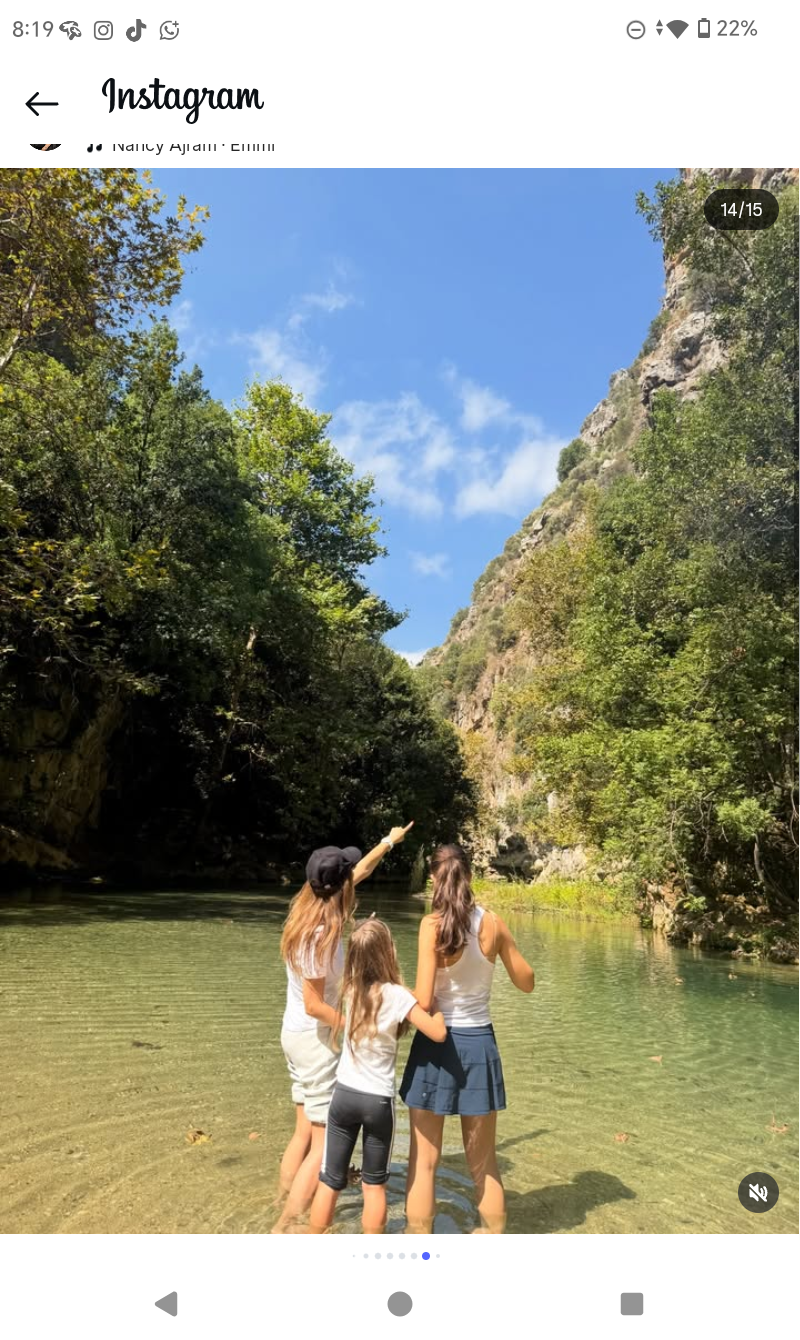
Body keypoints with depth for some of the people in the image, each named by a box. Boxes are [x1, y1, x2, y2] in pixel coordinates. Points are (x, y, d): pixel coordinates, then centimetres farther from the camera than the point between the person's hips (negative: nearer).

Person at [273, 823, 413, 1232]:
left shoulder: (308, 909, -1)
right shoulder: (320, 934, -27)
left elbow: (360, 870, 13)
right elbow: (314, 1005, -22)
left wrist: (388, 842, 23)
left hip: (295, 1035, 9)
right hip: (315, 1040, -9)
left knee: (305, 1132, 19)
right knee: (325, 1145, 3)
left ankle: (284, 1210, 30)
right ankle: (285, 1228, 8)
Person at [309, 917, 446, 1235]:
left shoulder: (351, 989, -3)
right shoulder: (396, 995, -19)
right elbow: (438, 1033, -18)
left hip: (344, 1094, 3)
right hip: (379, 1100, -3)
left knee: (330, 1181, 14)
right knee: (374, 1185, 16)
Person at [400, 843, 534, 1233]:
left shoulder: (433, 925, -16)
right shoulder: (493, 923, -5)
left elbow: (423, 1002, -19)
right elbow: (527, 982, 8)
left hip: (437, 1045, -3)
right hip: (479, 1044, 4)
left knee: (423, 1162, 12)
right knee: (484, 1163, 20)